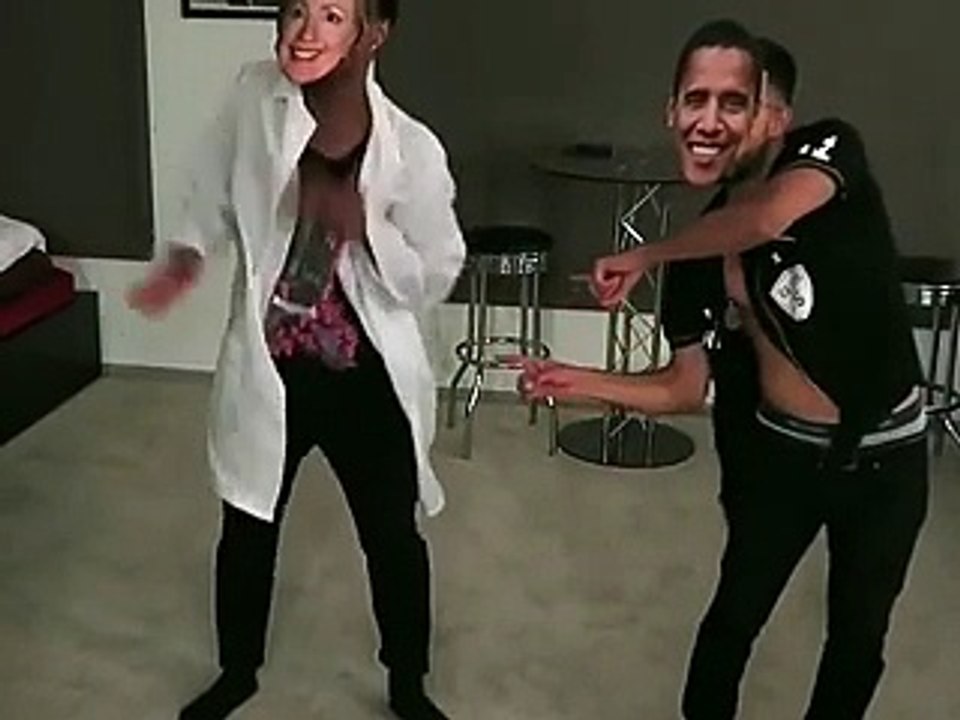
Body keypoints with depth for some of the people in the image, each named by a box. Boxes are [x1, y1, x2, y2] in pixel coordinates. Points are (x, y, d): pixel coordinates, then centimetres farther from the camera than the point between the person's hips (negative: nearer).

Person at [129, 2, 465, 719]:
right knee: (248, 530, 19)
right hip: (266, 369, 2)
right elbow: (218, 190, 8)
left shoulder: (412, 149, -18)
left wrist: (361, 224, -25)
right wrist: (188, 252, -7)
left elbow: (433, 280, -11)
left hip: (368, 380, -2)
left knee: (393, 539, 14)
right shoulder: (256, 96, -11)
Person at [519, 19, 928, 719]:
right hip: (781, 451, 3)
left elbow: (768, 218, -42)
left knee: (858, 635, 16)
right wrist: (579, 381, -14)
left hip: (885, 456, -3)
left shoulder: (829, 151, -18)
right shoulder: (704, 246, -5)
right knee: (735, 615, 15)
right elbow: (686, 388, 1)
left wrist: (644, 258, -27)